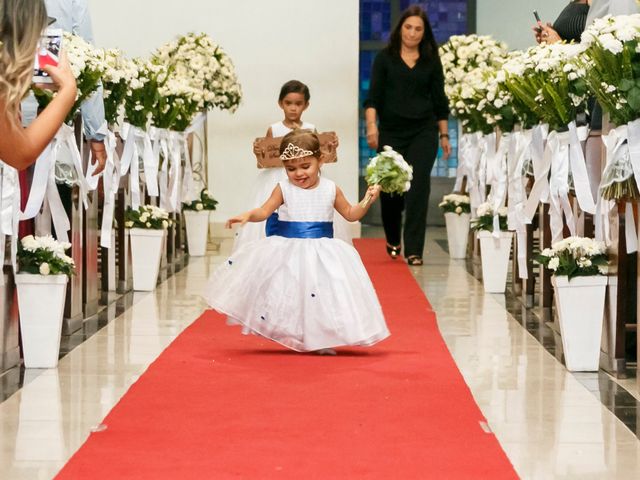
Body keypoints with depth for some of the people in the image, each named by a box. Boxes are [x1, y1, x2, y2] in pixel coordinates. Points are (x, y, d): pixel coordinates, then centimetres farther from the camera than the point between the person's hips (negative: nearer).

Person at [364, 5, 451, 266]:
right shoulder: (385, 58, 3)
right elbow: (373, 95, -2)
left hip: (423, 131, 0)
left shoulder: (431, 61, 7)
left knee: (418, 187, -10)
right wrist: (372, 125, -15)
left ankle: (414, 250, -9)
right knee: (389, 188, 5)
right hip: (391, 132, 0)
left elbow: (439, 99, 11)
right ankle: (392, 240, 31)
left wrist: (444, 135, 10)